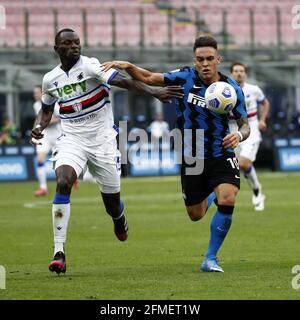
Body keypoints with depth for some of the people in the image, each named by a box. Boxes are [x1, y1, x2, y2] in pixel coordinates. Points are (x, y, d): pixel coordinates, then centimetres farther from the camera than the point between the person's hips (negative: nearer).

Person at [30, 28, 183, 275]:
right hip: (72, 141, 2)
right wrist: (39, 127, 2)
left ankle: (120, 221, 47)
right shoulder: (51, 79, 3)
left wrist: (155, 92, -40)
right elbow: (47, 109, 23)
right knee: (62, 183, -27)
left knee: (113, 205, 5)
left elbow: (125, 81, -26)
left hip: (102, 140, -2)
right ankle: (59, 251, -24)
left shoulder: (91, 67, -12)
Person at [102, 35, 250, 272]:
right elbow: (150, 78, 1)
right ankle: (211, 197, 51)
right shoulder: (185, 77, -9)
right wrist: (128, 66, -14)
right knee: (195, 215, 11)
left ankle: (211, 259, -10)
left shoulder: (232, 89, -10)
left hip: (222, 156, -2)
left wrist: (240, 135, -26)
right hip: (191, 158, 2)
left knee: (227, 201, -26)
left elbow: (245, 125, -3)